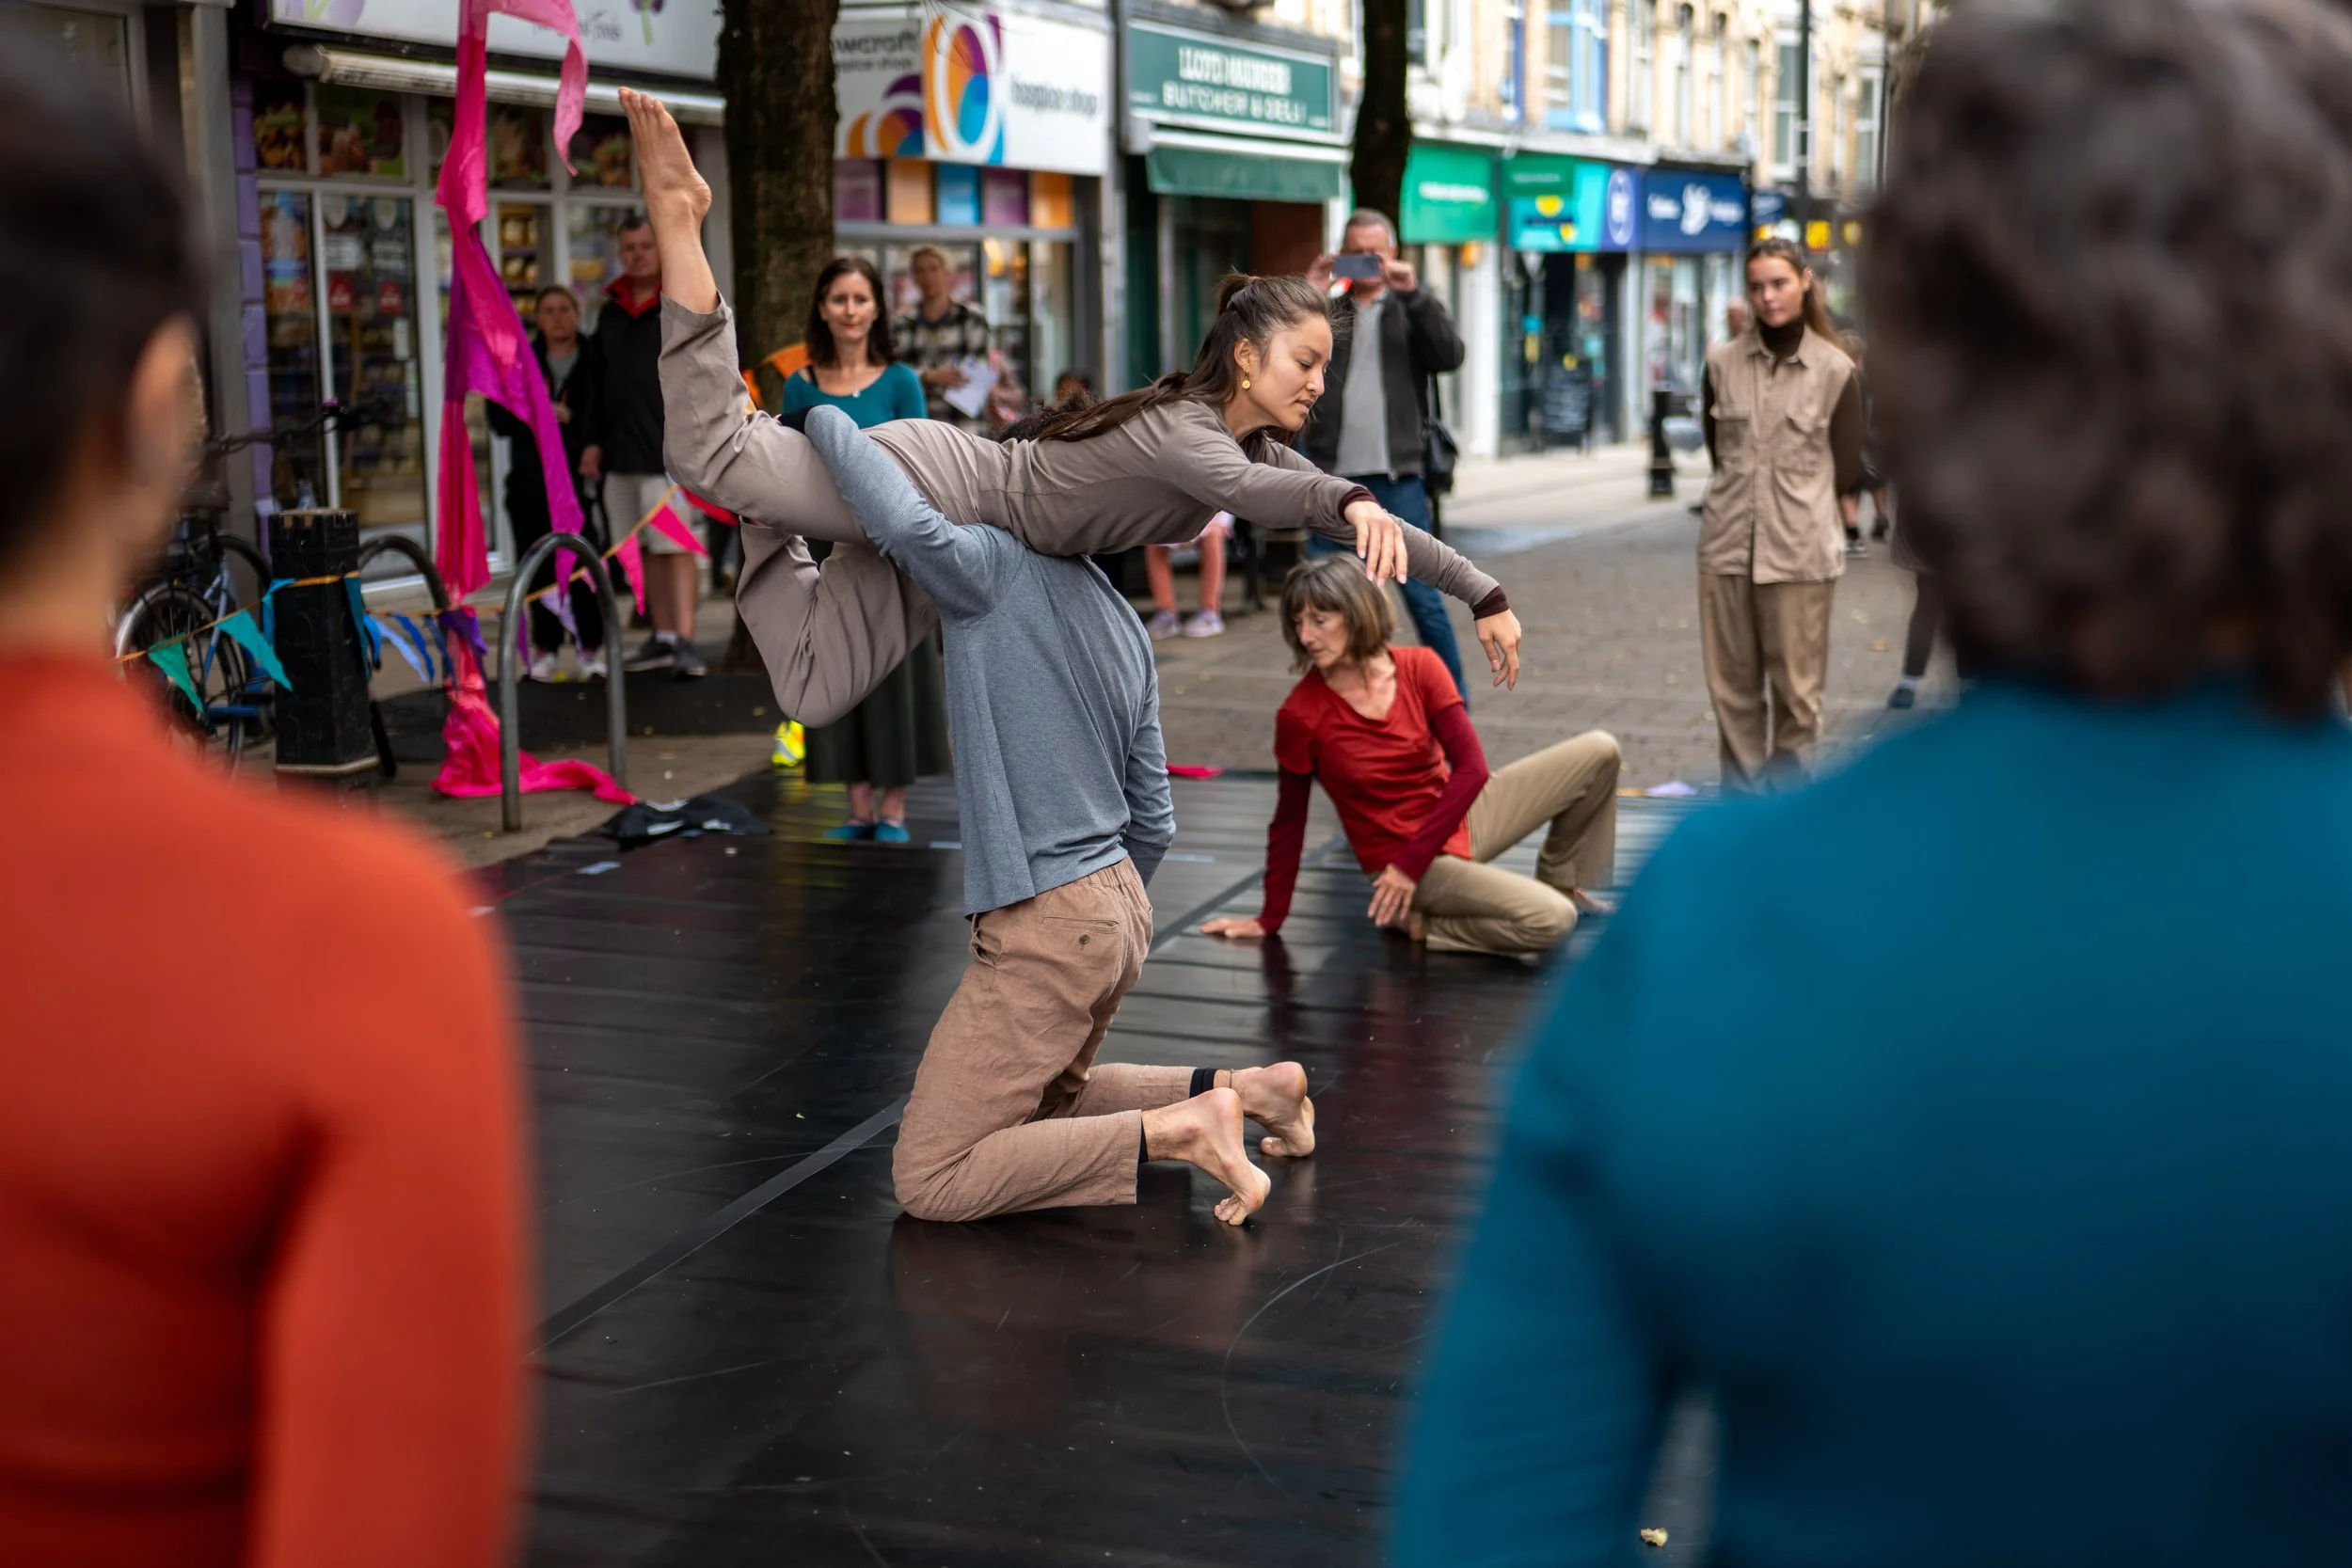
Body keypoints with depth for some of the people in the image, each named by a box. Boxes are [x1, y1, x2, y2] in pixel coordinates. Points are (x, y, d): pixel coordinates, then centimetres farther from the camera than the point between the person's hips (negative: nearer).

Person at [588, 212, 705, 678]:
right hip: (620, 454, 6)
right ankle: (662, 637, 16)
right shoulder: (610, 312, 17)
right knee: (645, 548, 9)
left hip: (667, 448, -6)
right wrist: (595, 441, 16)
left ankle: (684, 640, -13)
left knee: (675, 546, -11)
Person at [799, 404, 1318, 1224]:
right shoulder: (1125, 626, 11)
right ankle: (1243, 1089, 16)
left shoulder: (996, 569, -10)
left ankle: (1176, 1130, -14)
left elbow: (908, 523, -33)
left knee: (928, 1180, -5)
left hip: (1046, 927, -9)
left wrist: (820, 414, -15)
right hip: (1120, 909, 9)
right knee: (1043, 1105, 31)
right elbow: (1153, 822, 14)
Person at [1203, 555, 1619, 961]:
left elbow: (1471, 767, -13)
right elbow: (1288, 822, -7)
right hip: (1399, 856, -5)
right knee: (1550, 920, -25)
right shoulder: (1301, 714, -17)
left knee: (1598, 752, -2)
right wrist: (1271, 918, -1)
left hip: (1457, 819, 5)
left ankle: (1558, 879, 17)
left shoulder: (1419, 667, -10)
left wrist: (1411, 861, -20)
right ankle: (1416, 923, -4)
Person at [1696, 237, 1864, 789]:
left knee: (1797, 689, -1)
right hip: (1728, 545, 3)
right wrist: (1742, 496, 12)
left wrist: (1797, 501, 10)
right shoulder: (1722, 362, 7)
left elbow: (1847, 471, 5)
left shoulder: (1835, 369, 0)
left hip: (1800, 550, -3)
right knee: (1731, 684, 6)